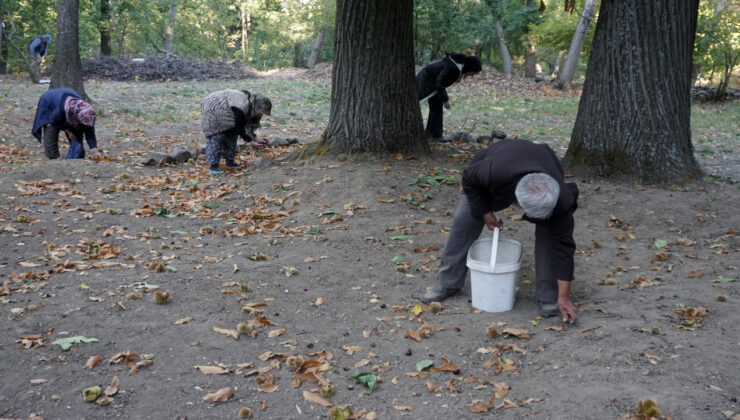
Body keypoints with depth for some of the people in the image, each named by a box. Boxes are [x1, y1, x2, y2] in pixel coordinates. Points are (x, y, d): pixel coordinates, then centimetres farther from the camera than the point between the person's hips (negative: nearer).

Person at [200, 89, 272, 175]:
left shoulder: (250, 102, -7)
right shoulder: (240, 110, -34)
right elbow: (240, 129, -26)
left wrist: (255, 137, -5)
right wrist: (251, 141, -23)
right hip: (213, 109, -9)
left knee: (231, 134, 8)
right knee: (216, 136, -13)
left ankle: (230, 162, 16)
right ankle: (213, 166, -12)